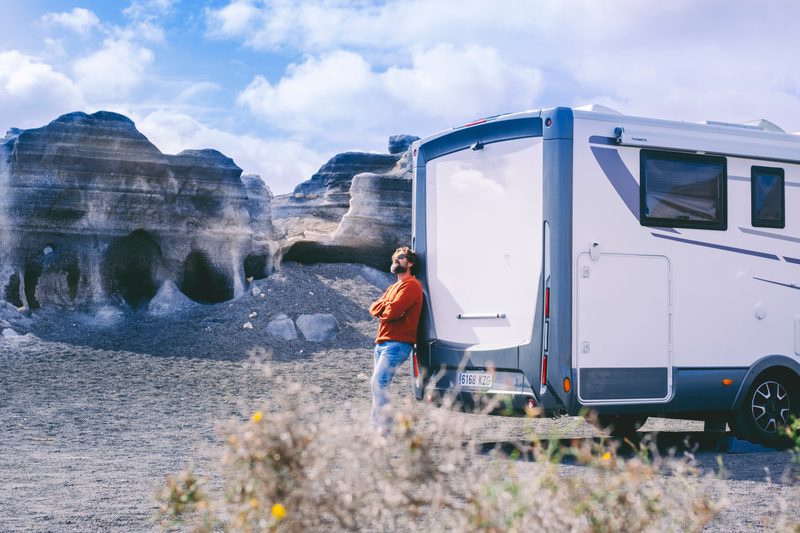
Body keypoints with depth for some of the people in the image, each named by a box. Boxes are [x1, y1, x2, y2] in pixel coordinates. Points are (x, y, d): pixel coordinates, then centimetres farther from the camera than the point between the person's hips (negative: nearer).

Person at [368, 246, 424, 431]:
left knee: (378, 383, -20)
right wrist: (388, 307, -6)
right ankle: (377, 426, 12)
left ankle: (386, 428, -19)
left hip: (397, 344, -10)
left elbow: (393, 311, -17)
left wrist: (382, 309, 4)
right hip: (382, 343, 10)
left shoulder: (411, 285, -6)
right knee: (379, 385, 8)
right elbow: (374, 308, 13)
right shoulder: (393, 288, 25)